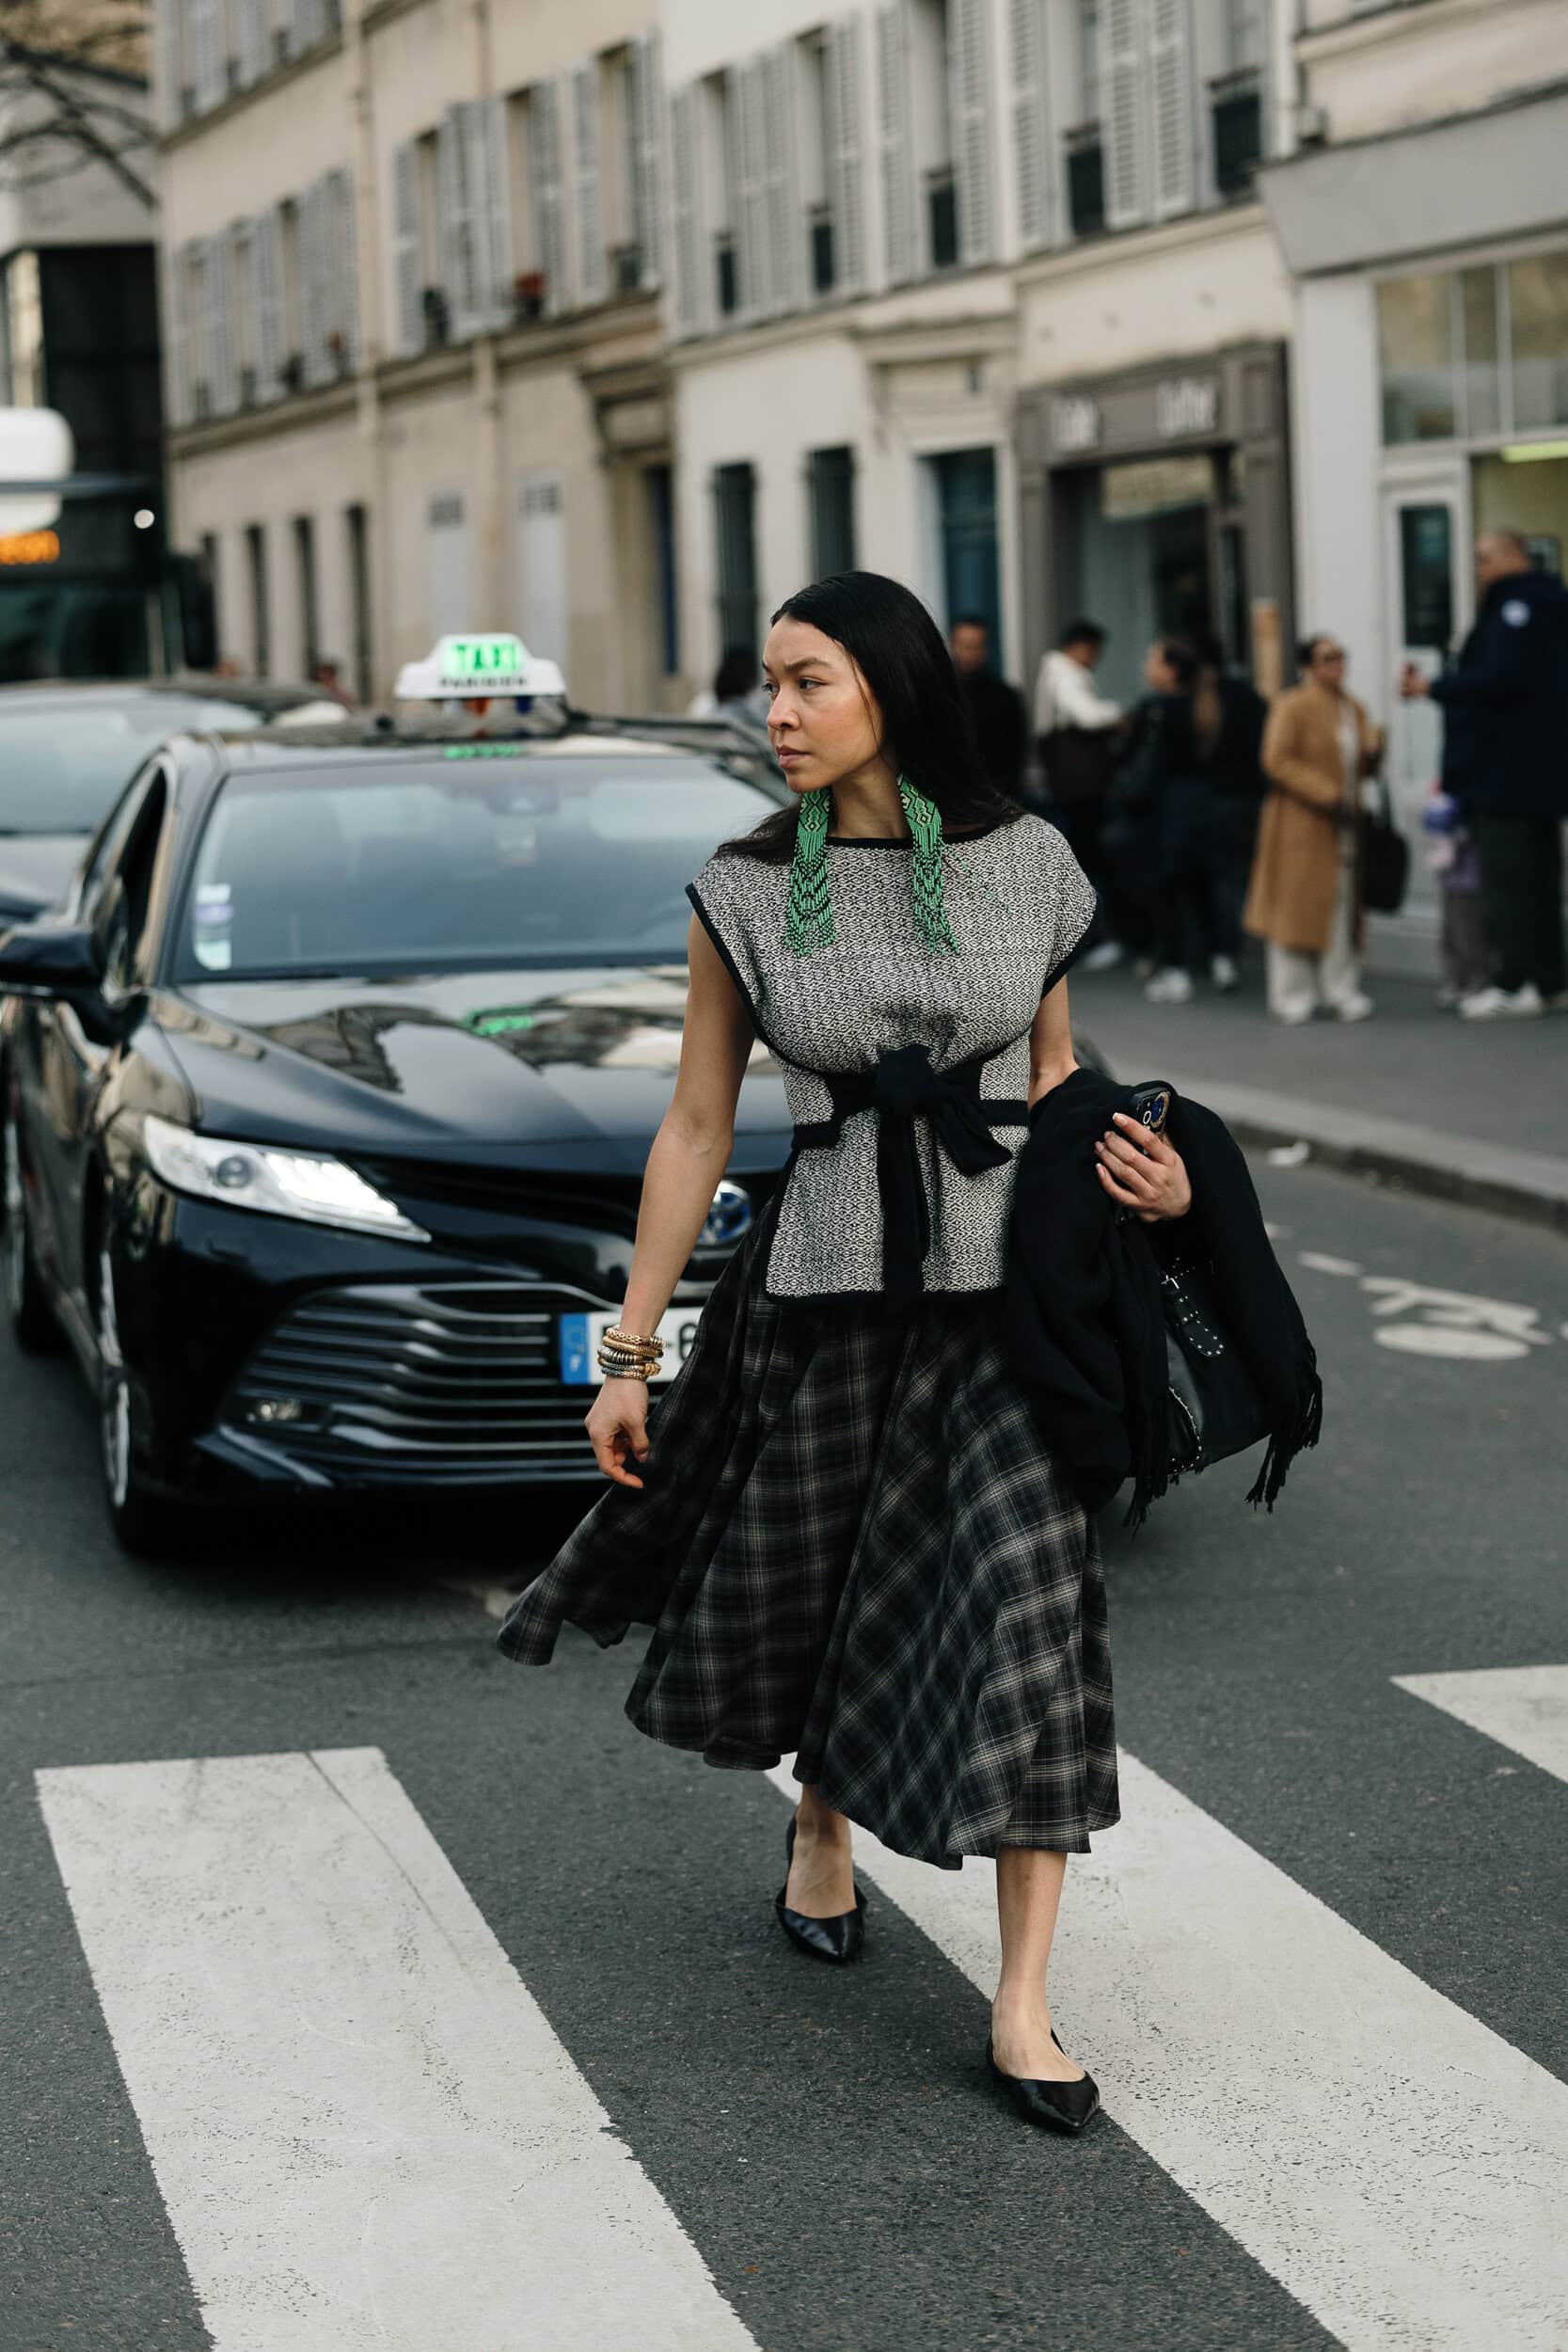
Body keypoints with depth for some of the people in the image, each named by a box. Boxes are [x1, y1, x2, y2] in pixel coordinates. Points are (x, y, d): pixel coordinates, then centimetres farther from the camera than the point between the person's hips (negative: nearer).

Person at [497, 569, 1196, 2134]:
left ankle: (1021, 2007, -5)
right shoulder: (745, 891, -1)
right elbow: (695, 1129, 3)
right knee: (812, 1595, 13)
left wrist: (1141, 1173, -6)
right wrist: (628, 1352, 3)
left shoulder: (1026, 863, 0)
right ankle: (820, 1830, 48)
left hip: (1006, 1287, -1)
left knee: (1031, 1608, -11)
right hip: (826, 1287, 1)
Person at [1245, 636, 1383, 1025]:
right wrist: (1327, 795, -20)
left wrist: (1373, 753, -4)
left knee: (1343, 909, 6)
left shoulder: (1354, 709, 14)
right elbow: (1277, 761, -16)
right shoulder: (1293, 706, -9)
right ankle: (1293, 996, 5)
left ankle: (1341, 990, 14)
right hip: (1302, 826, -6)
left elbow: (1363, 767, 21)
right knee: (1297, 905, -2)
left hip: (1344, 826, 7)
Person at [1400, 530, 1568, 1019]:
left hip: (1506, 774, -10)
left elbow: (1499, 679, -22)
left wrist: (1434, 688, -14)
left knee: (1505, 880, -8)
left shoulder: (1519, 606, -13)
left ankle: (1514, 984, -9)